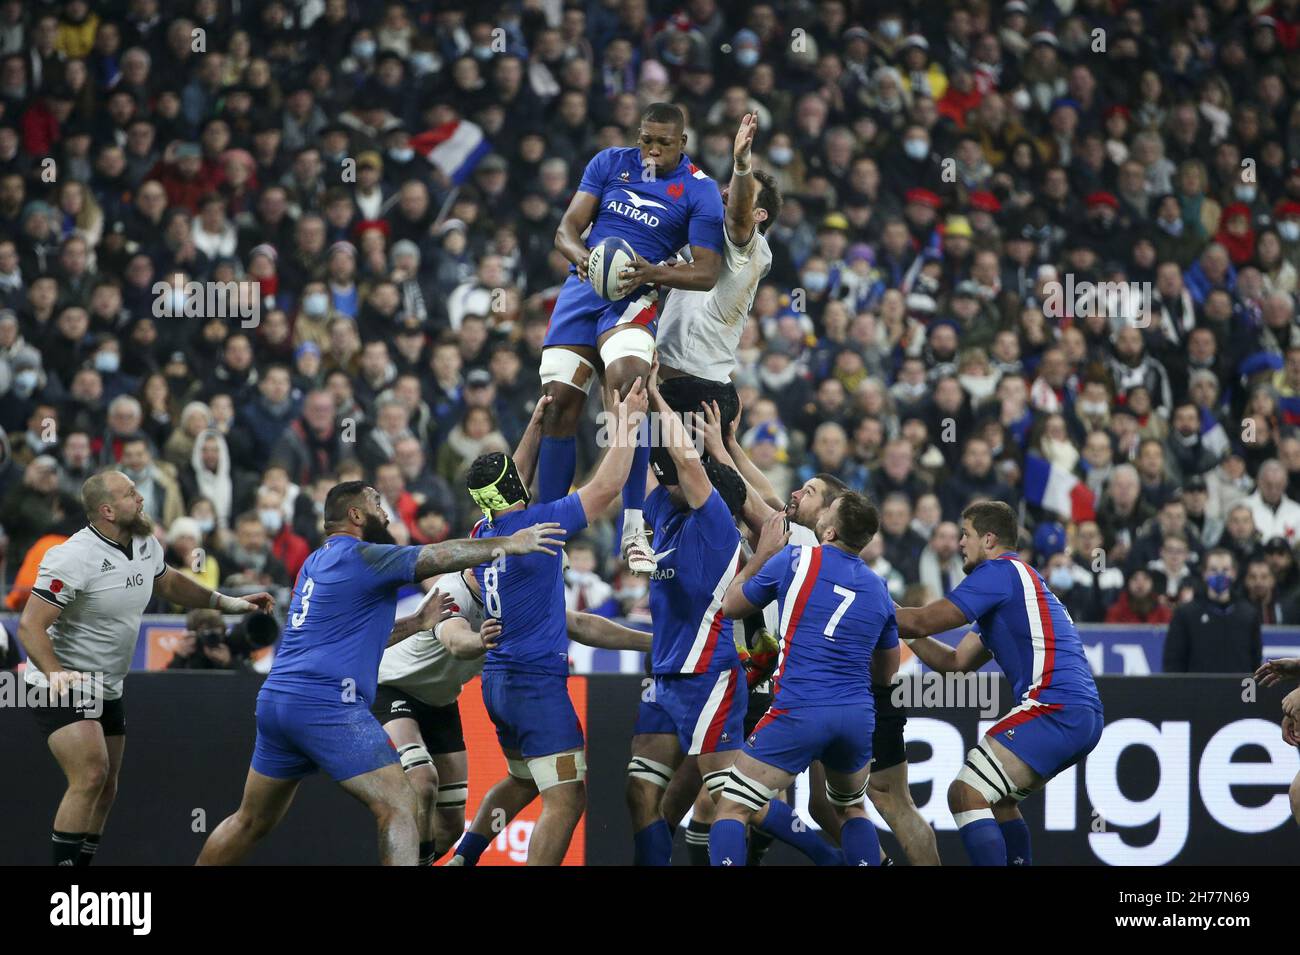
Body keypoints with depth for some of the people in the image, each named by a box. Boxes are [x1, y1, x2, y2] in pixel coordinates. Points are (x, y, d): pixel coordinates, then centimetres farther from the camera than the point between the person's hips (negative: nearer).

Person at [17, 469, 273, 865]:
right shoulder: (73, 557, -23)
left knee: (105, 791, 9)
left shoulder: (146, 546, 2)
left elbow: (169, 583, 25)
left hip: (107, 690, 9)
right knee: (91, 776, -24)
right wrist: (55, 673, -39)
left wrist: (227, 603, 22)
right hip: (62, 683, -9)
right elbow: (30, 625, -25)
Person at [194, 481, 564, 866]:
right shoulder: (360, 556, -5)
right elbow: (439, 557, -11)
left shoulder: (315, 562, 21)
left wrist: (418, 622, 26)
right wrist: (508, 544, -1)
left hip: (275, 702, 9)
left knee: (251, 821, 19)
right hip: (326, 705, -9)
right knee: (398, 807, -10)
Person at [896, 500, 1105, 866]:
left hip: (1055, 709, -10)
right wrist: (905, 632, 20)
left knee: (965, 794, -13)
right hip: (1084, 715, 10)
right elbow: (957, 662, 26)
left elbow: (924, 621, -8)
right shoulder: (1018, 578, 27)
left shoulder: (1000, 571, -3)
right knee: (996, 798, 24)